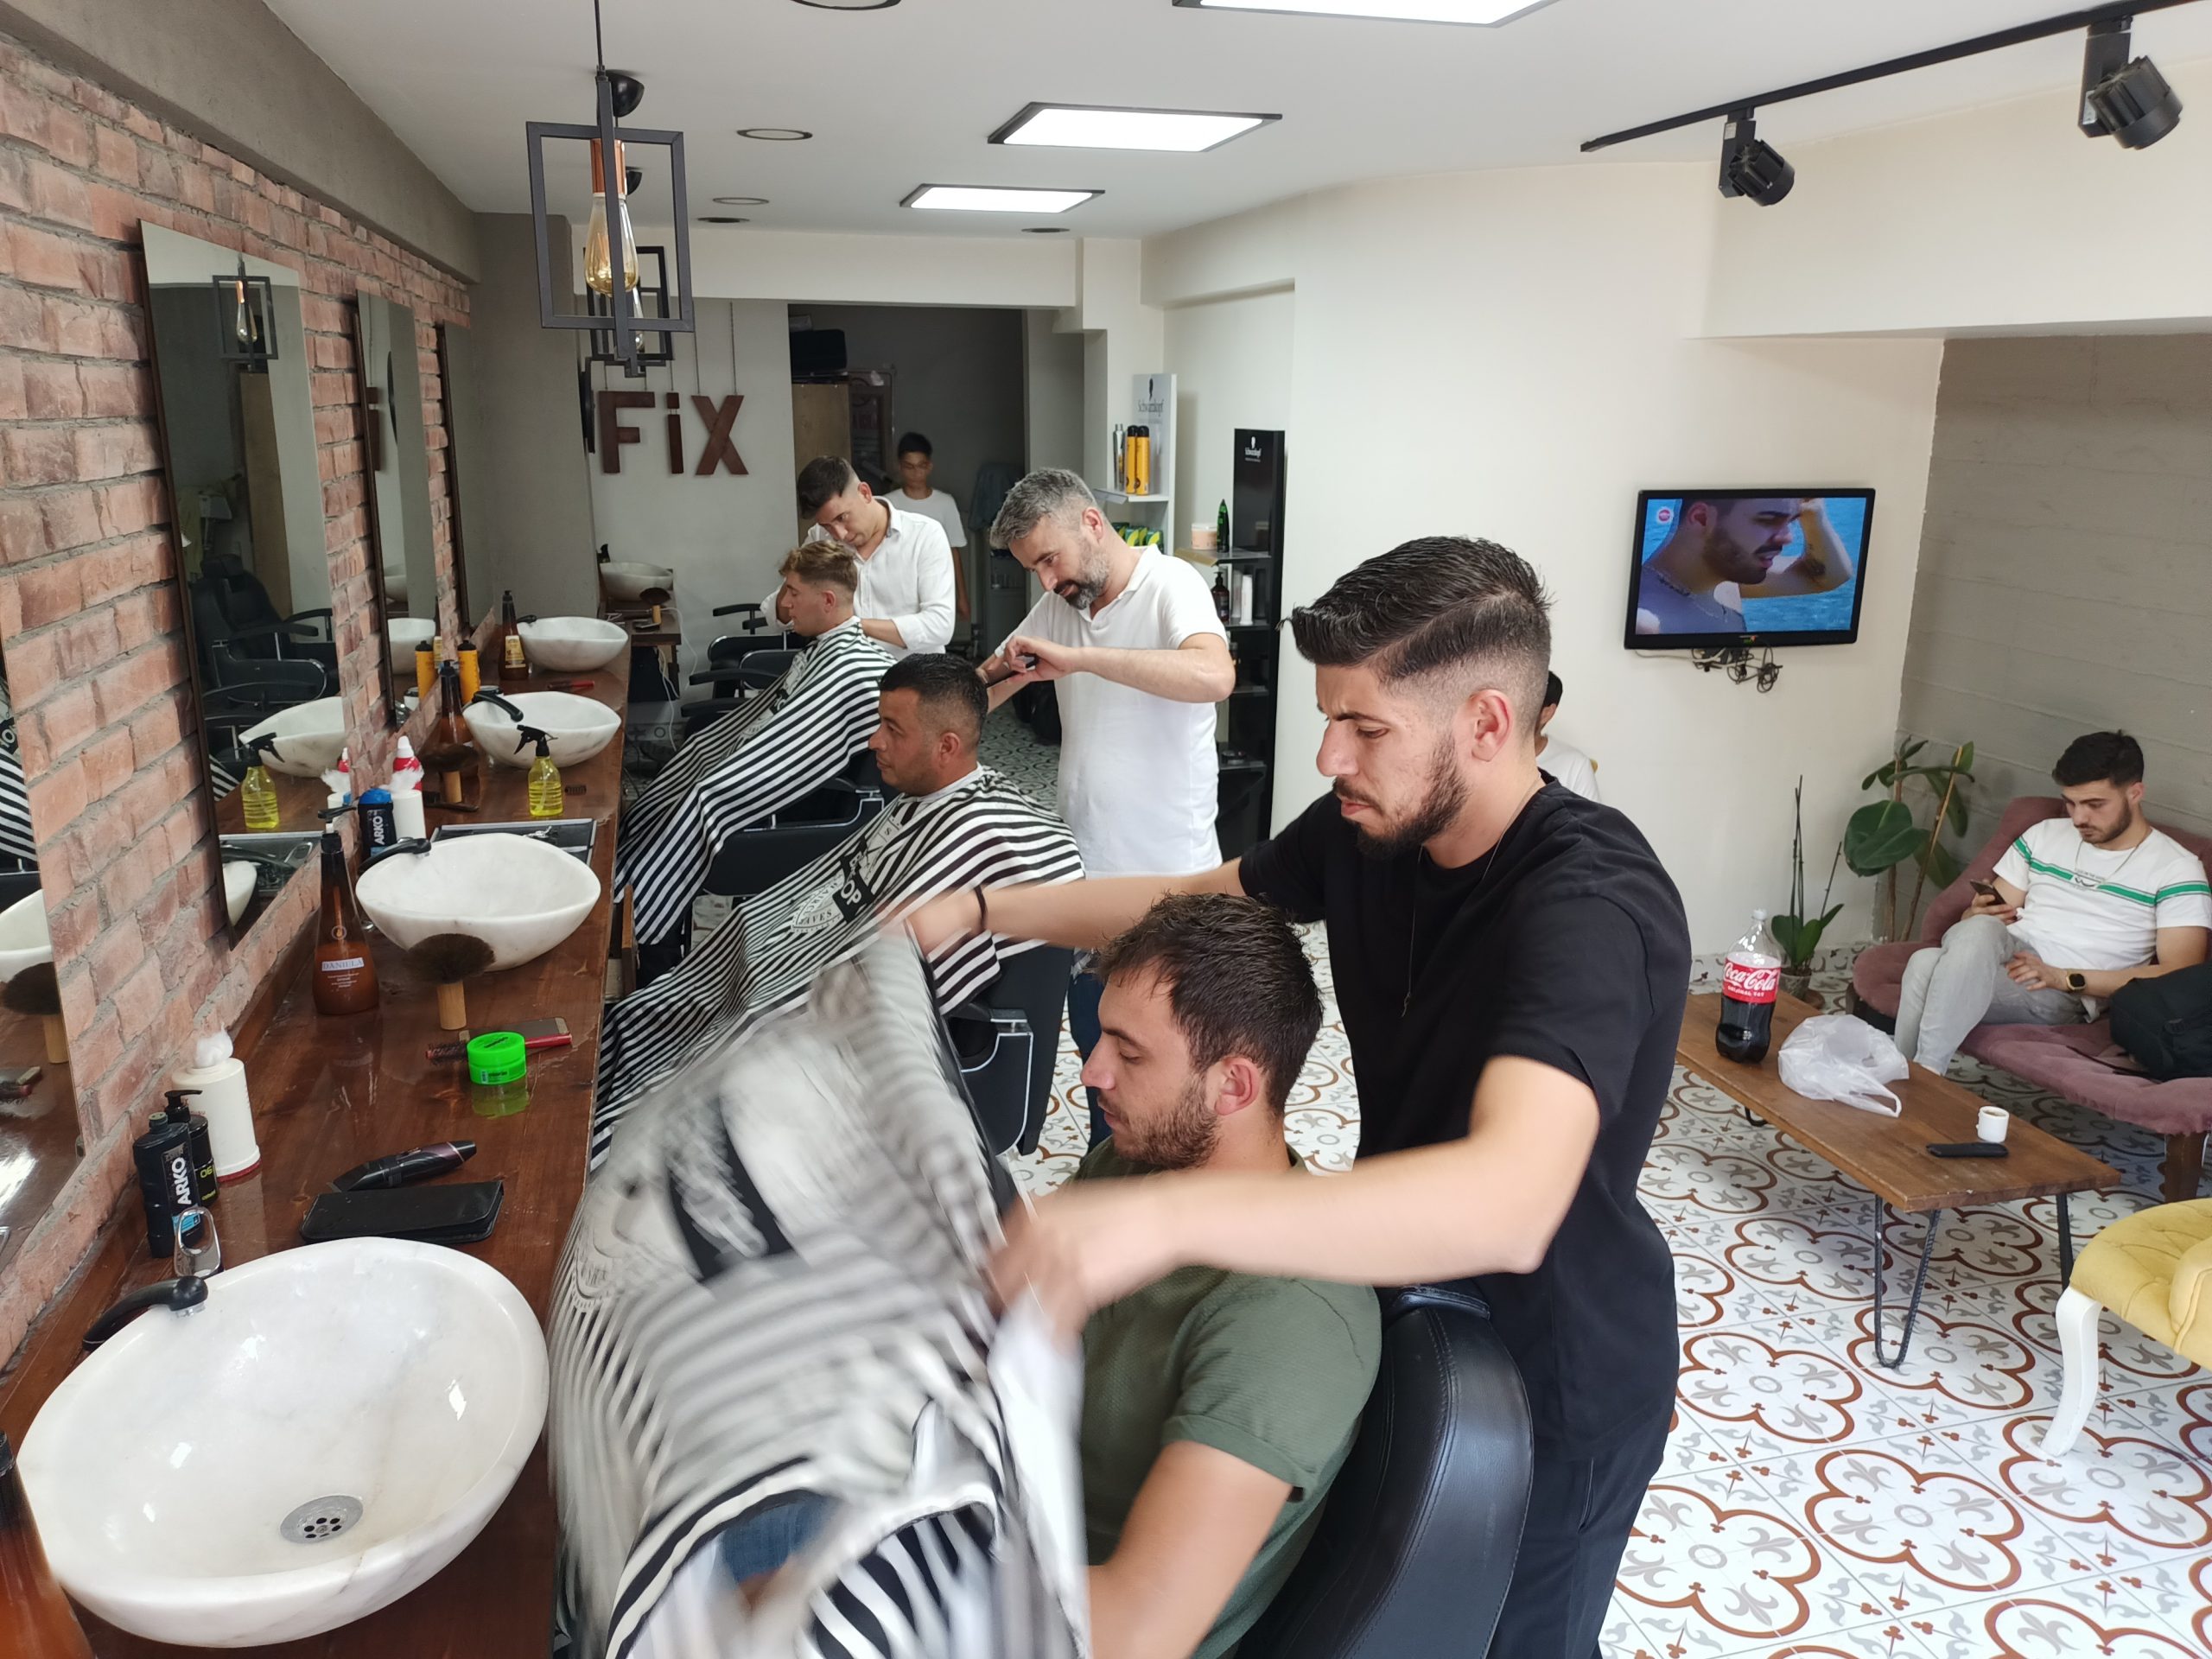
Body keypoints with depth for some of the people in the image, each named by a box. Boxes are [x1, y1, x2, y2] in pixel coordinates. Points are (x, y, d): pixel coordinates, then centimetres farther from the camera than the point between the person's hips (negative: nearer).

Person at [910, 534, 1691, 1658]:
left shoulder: (1589, 904, -36)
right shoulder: (1368, 826, -12)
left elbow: (1507, 1204, -51)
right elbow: (1201, 900, 5)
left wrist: (1161, 1215, -60)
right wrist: (980, 912, -4)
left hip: (1552, 1384, -6)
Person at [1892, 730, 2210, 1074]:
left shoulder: (2175, 869, 5)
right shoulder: (2044, 835, 19)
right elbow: (1976, 916, 20)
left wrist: (2065, 978, -14)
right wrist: (1980, 914, -7)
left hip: (2062, 996, -4)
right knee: (1980, 929, -37)